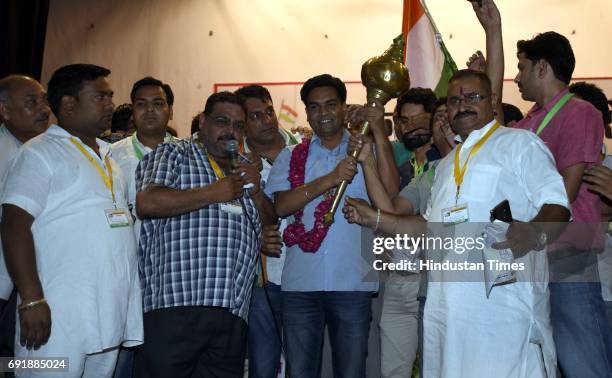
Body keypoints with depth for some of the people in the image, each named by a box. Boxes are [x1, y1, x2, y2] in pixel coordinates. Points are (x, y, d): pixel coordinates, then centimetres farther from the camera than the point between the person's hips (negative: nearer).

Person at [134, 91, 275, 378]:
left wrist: (256, 192, 6)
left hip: (233, 312, 6)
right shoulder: (172, 154, 6)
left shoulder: (245, 169, 25)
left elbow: (270, 224, 26)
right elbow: (147, 203, -11)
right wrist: (214, 193, -8)